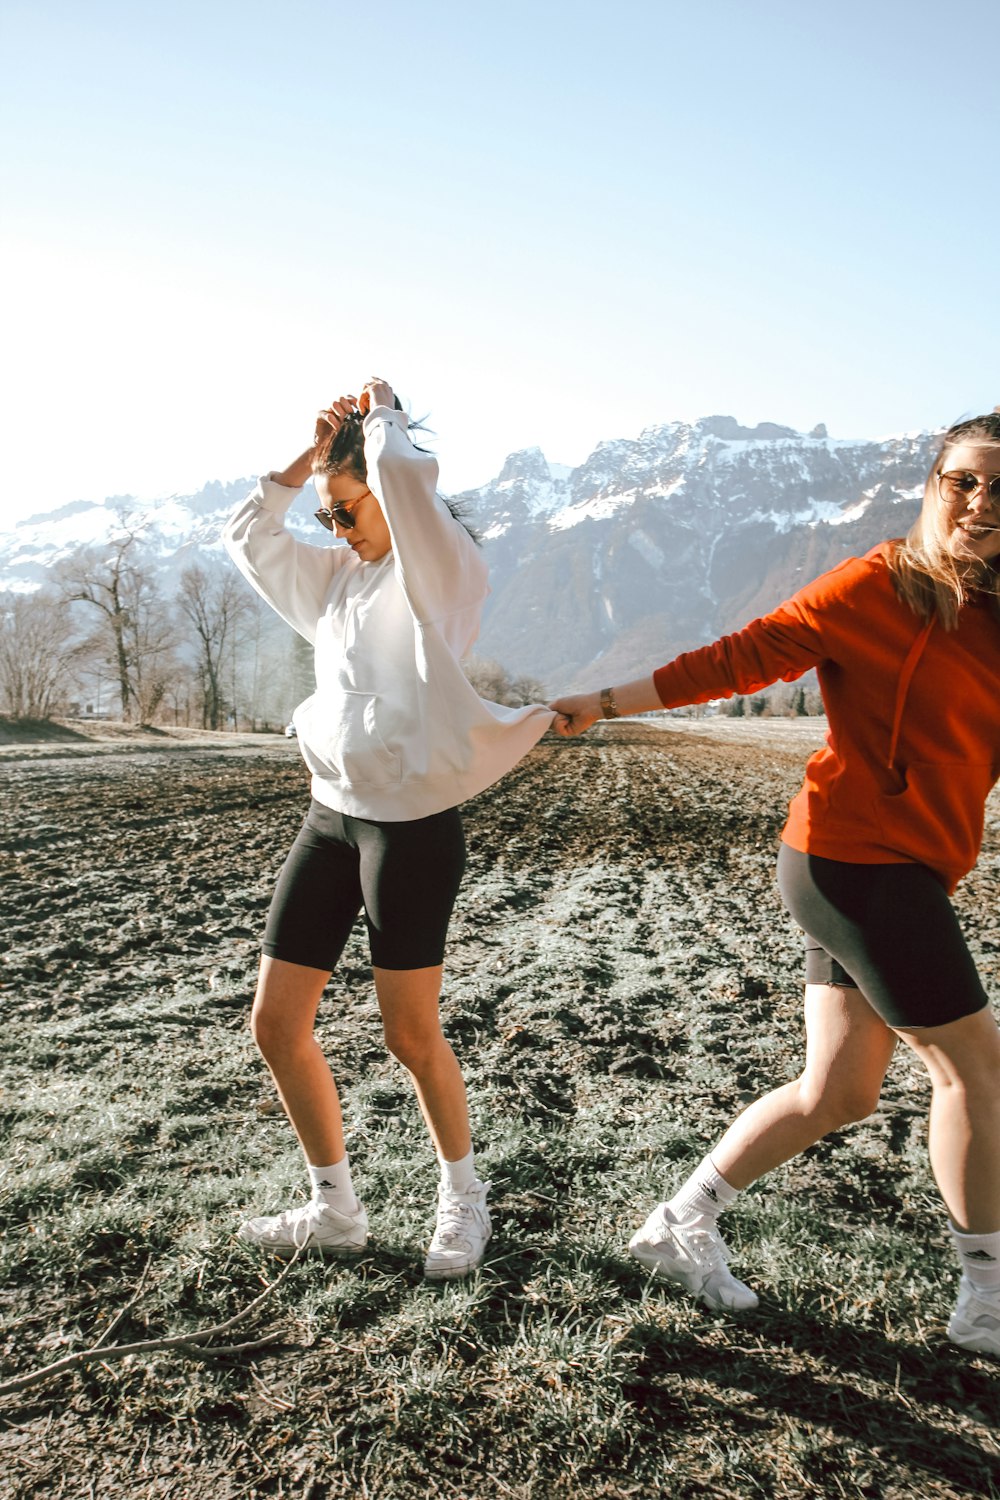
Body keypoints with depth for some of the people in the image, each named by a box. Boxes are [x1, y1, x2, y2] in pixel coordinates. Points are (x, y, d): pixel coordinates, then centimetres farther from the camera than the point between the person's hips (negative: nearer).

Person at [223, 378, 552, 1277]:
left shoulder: (443, 570, -6)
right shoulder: (341, 581, 16)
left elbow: (405, 471, -23)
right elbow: (249, 538, 22)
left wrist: (380, 417, -2)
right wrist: (311, 455, 14)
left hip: (412, 826, -8)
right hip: (332, 815, 8)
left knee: (411, 1034, 2)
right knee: (277, 1023, 7)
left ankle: (463, 1196, 29)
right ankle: (335, 1211, 26)